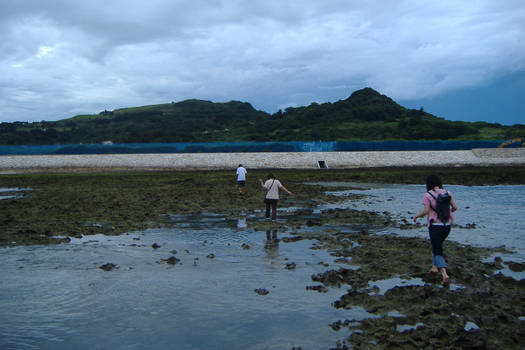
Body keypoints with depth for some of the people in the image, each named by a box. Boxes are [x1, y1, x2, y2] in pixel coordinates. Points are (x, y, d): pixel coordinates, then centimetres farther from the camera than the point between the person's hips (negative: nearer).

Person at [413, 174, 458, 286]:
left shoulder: (427, 195, -10)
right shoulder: (447, 193, 3)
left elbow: (425, 211, -15)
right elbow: (455, 207, 2)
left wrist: (416, 216, 4)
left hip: (435, 226, -5)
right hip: (447, 225, 5)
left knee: (438, 252, 0)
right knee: (437, 244, 31)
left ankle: (445, 275, -18)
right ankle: (435, 267, 30)